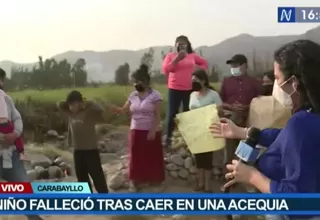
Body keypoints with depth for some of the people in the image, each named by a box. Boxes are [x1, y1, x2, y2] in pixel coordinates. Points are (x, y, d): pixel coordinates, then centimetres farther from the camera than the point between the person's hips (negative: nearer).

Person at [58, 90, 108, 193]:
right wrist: (69, 102, 1)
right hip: (77, 150, 7)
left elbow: (99, 110, -31)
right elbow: (60, 105, 13)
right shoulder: (70, 113, 5)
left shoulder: (89, 112, -13)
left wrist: (87, 103, -20)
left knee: (97, 176, -1)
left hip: (91, 150, -7)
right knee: (82, 177, 15)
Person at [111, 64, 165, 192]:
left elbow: (157, 115, -12)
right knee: (136, 156, 6)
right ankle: (135, 180, 15)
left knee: (152, 156, 8)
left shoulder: (155, 95, -10)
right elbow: (124, 110, 6)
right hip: (136, 131, 4)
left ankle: (154, 179, 25)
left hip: (151, 131, -4)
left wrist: (153, 131, -18)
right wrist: (113, 108, -14)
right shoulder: (133, 95, 6)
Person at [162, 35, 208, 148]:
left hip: (189, 89, 2)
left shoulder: (193, 56, 8)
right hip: (174, 89, -1)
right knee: (171, 114, -4)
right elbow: (165, 70, -7)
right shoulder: (170, 55, 4)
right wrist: (176, 59, -14)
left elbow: (204, 63, 21)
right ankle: (168, 138, 5)